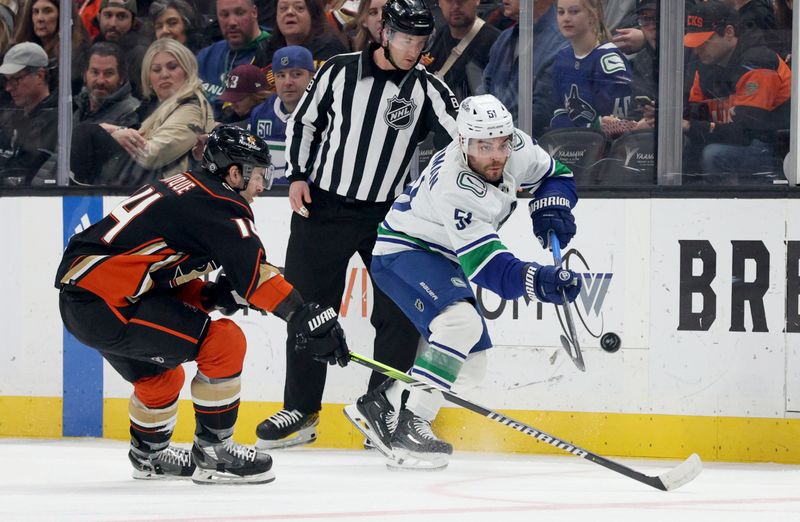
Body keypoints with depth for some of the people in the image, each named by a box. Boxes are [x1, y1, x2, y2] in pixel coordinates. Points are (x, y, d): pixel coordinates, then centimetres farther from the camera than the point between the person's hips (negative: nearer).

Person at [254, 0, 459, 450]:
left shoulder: (427, 89, -3)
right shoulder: (339, 71, -1)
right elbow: (303, 122, 10)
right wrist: (298, 175, 1)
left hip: (389, 214, 0)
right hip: (323, 207, 0)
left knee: (399, 314, -6)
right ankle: (301, 411, 17)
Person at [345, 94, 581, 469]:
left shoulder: (517, 148, -14)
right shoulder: (455, 188, -36)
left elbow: (555, 175, 7)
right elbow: (486, 266, -40)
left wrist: (550, 208, -14)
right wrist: (535, 281, -55)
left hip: (442, 257, 9)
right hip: (402, 251, -9)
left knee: (471, 362, 9)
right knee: (462, 322, -33)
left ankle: (379, 405, 20)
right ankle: (410, 425, -30)